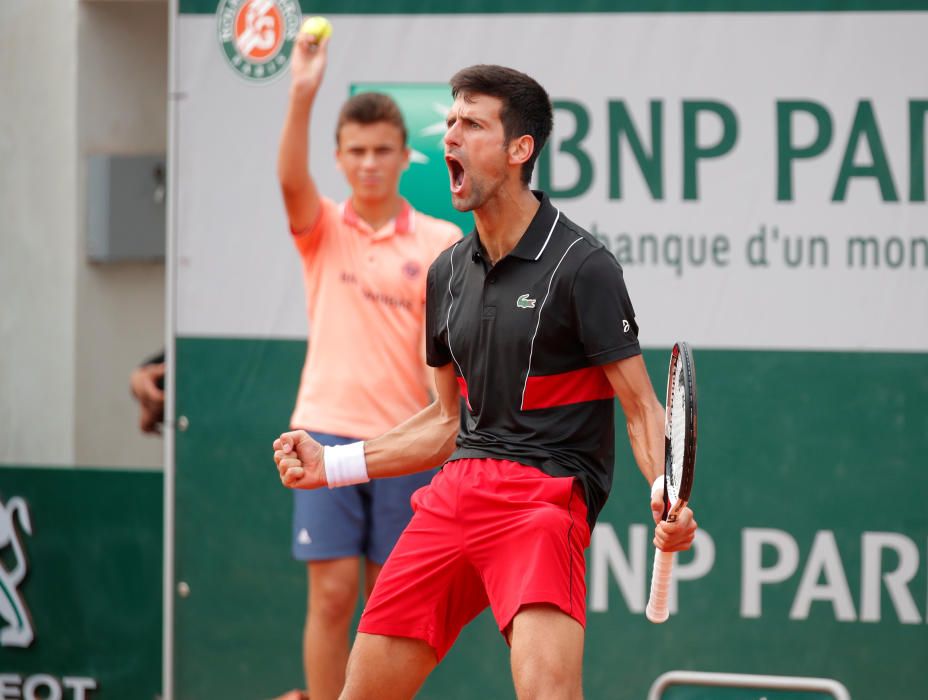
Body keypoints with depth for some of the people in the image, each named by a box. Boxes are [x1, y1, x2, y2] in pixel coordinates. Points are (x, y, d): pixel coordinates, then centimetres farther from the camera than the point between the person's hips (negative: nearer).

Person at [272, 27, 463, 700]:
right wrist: (303, 95, -31)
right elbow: (291, 180, -17)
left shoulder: (441, 241, 3)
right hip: (329, 430, 0)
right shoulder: (323, 229, 4)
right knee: (332, 595, -5)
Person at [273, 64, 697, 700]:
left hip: (545, 495, -7)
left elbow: (641, 406, -7)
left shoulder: (581, 265, -6)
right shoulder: (448, 272, 15)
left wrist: (665, 493, -25)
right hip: (454, 495, 7)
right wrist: (331, 465, 18)